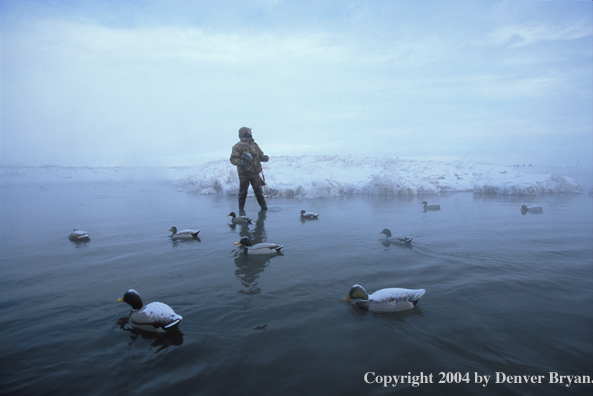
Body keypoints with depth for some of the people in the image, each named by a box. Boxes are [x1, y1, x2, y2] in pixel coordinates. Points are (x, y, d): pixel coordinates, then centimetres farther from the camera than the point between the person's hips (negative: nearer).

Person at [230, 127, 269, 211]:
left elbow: (260, 155, 20)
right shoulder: (238, 146, -3)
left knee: (258, 190, 4)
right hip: (244, 173, -4)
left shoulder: (254, 145, 14)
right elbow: (233, 159, -8)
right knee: (243, 191, 3)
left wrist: (265, 158, -2)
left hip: (255, 172, 4)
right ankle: (241, 208, 16)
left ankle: (263, 206, 11)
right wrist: (241, 162, -26)